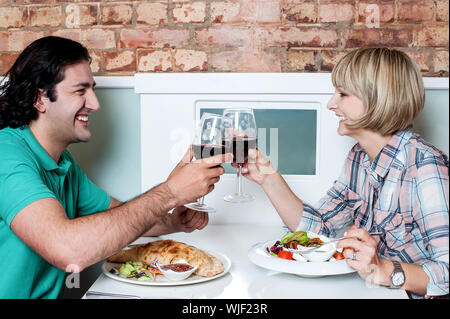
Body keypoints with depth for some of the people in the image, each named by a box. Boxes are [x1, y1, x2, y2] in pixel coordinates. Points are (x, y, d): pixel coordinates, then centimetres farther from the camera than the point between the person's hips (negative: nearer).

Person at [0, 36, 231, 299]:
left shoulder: (63, 162, 9)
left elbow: (121, 215, 16)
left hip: (51, 294, 6)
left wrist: (176, 222, -4)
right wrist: (170, 193, -25)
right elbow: (68, 251, -32)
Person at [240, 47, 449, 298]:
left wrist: (384, 271, -39)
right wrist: (269, 178, -1)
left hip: (412, 293, -6)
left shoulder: (425, 167, -21)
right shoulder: (359, 158, 4)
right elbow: (317, 226, 4)